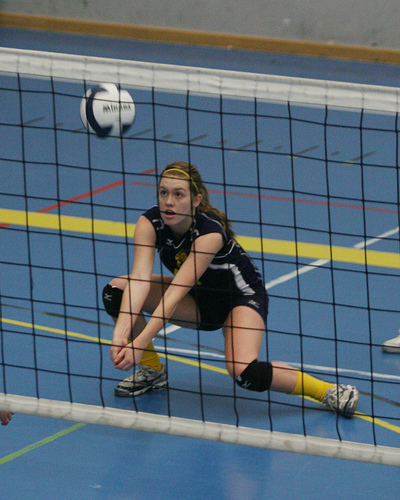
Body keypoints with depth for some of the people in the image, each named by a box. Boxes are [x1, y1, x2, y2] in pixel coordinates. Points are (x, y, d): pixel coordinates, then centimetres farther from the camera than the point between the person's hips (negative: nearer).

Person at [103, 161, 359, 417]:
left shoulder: (210, 231, -35)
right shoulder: (149, 223, -21)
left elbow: (176, 293, -41)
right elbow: (139, 278, -33)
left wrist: (140, 343, -49)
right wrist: (120, 333, -48)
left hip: (242, 295, -6)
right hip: (198, 297, 6)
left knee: (244, 372, -32)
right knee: (116, 290, -14)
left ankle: (329, 391, -13)